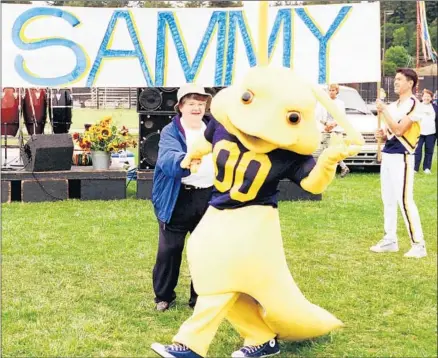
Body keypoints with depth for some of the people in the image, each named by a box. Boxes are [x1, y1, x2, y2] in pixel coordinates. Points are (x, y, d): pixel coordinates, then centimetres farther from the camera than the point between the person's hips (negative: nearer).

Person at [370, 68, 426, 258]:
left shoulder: (413, 104, -11)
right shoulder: (393, 105, 16)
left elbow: (399, 130, -20)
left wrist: (383, 111, -19)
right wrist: (383, 134, 4)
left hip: (401, 157, -9)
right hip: (387, 155, 9)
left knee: (404, 200, -13)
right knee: (388, 200, 12)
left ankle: (418, 244, -9)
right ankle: (390, 240, 22)